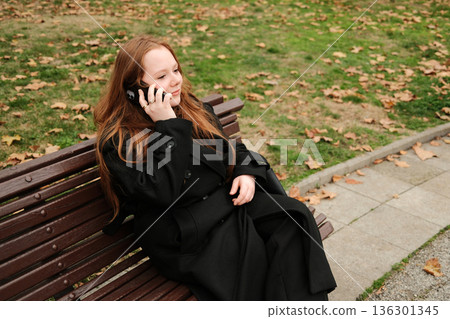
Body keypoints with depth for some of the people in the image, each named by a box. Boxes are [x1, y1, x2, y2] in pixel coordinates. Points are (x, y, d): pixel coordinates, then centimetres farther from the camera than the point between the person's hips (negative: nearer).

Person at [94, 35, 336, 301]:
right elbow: (163, 194, -21)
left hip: (226, 200, 7)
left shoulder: (193, 109, 13)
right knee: (251, 248, -28)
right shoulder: (118, 141, -9)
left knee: (291, 215, -15)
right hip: (181, 229, -6)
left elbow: (232, 148, 21)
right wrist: (169, 127, -19)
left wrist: (247, 172, -1)